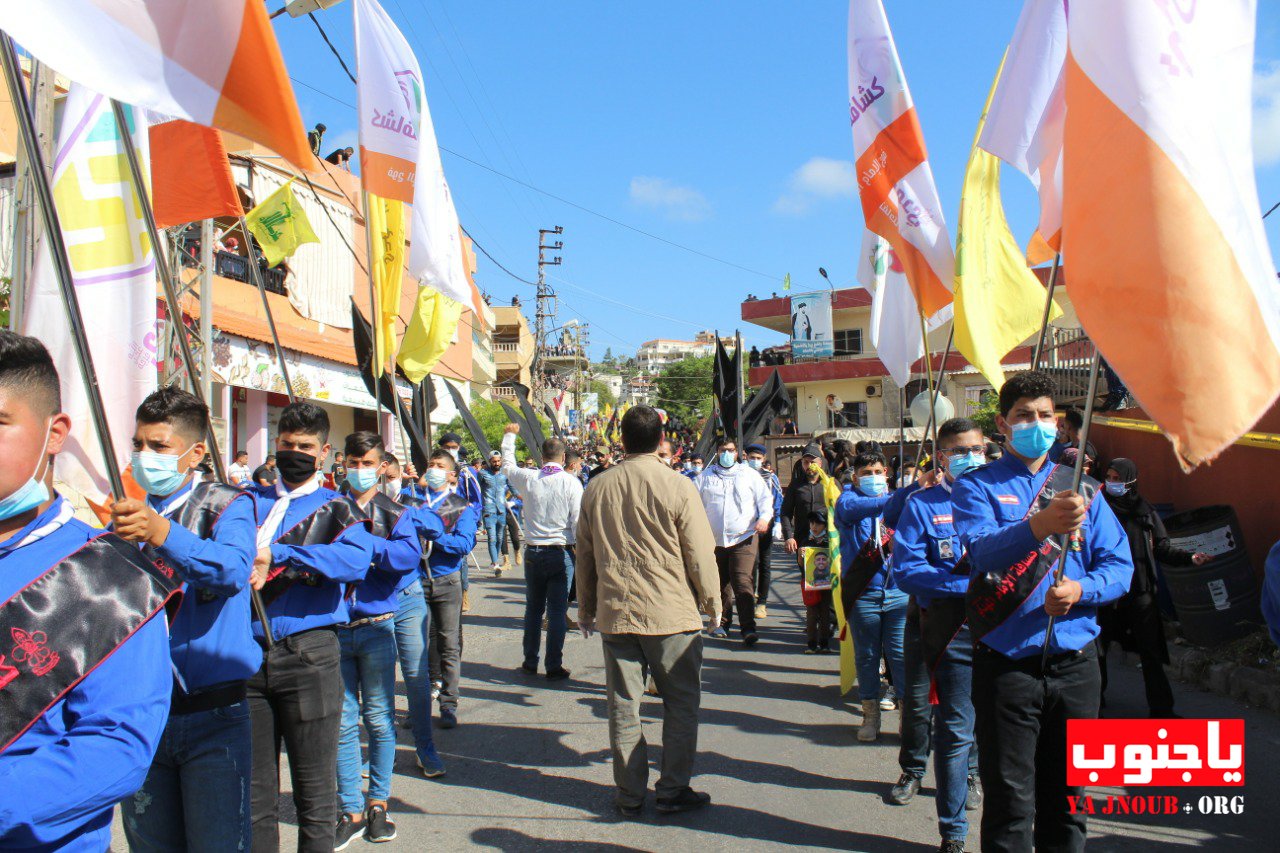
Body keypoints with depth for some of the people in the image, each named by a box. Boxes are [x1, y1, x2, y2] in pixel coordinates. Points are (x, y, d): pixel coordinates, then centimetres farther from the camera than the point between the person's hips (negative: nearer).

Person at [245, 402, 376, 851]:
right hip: (248, 653, 3)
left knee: (315, 793, 4)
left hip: (308, 652, -3)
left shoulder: (334, 507, 5)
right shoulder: (251, 501, 17)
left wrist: (276, 554, -20)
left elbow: (356, 559, -15)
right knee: (254, 793, 11)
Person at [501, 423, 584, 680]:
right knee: (557, 611, 4)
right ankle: (554, 666, 8)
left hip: (533, 552, 3)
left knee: (533, 609, 15)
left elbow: (507, 466, 19)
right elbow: (578, 522, -11)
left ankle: (530, 661, 24)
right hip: (561, 553, -3)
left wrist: (509, 436, 33)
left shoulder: (527, 479, -3)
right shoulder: (571, 482, -10)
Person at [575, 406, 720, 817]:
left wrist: (586, 608, 21)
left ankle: (630, 794, 19)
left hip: (615, 613, 3)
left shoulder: (596, 488, 1)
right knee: (681, 704, 11)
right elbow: (700, 554, -6)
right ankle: (673, 790, 17)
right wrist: (712, 602, 9)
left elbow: (584, 553, 9)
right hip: (672, 614, -3)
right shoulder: (678, 487, -11)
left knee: (623, 705, 11)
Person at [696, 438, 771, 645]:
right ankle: (721, 623, 27)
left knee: (743, 582, -14)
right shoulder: (705, 477, 11)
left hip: (744, 538, -2)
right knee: (720, 583, 11)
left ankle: (748, 628, -14)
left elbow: (765, 498, 10)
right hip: (714, 540, 2)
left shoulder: (749, 475, 9)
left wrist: (764, 517, -8)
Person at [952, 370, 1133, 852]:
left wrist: (1080, 590, -15)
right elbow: (985, 550, -20)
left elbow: (1119, 564, 6)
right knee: (1010, 800, 1)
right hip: (1007, 663, -3)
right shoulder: (977, 487, -1)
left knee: (1067, 794, 14)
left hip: (1075, 662, 4)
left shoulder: (1082, 489, 12)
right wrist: (1040, 526, -39)